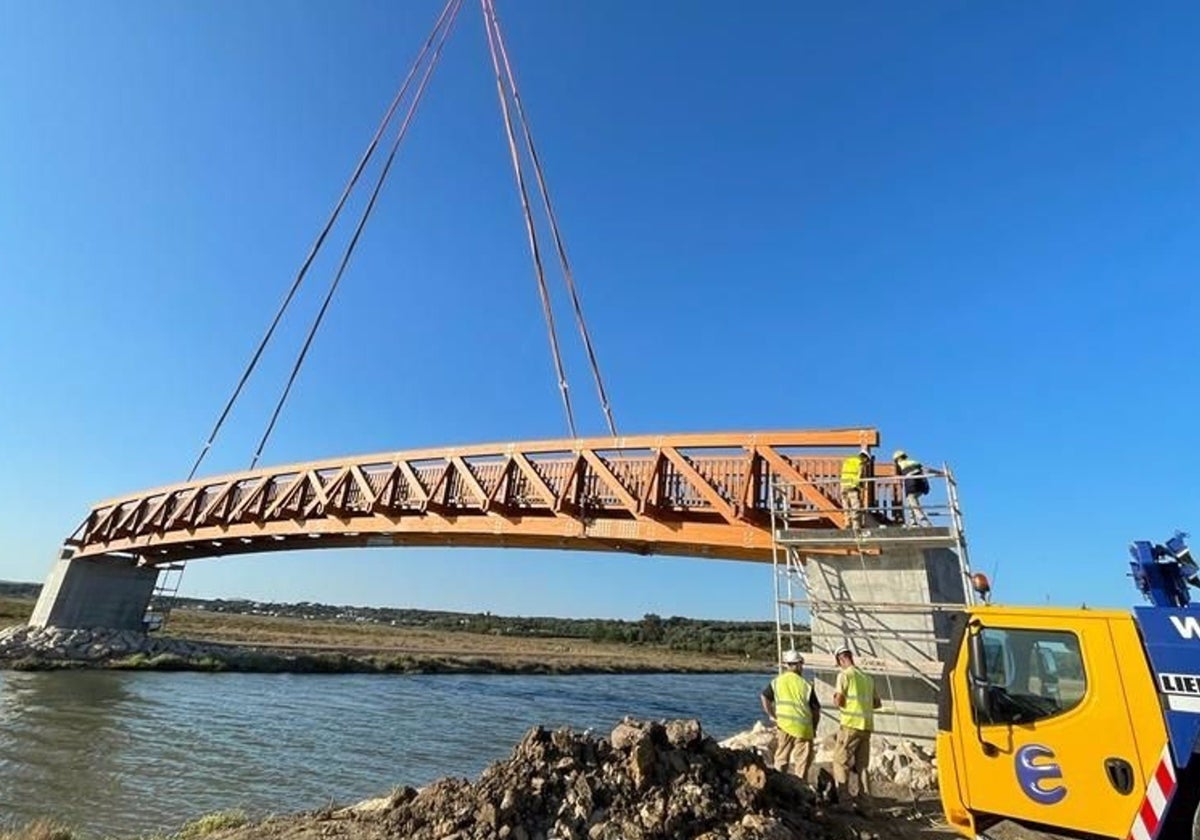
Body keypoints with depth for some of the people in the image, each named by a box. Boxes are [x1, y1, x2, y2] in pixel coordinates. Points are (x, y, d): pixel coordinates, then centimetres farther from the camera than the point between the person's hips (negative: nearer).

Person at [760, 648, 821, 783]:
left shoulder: (777, 682, 5)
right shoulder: (806, 684, 2)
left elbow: (764, 696, -2)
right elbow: (816, 709, 3)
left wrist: (771, 715, 5)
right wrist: (814, 728, 15)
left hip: (784, 726, 1)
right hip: (804, 728, -1)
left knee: (781, 760, 13)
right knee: (802, 762, 10)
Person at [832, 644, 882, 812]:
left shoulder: (844, 675, -7)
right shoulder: (867, 678, 12)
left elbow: (839, 701, -11)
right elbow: (877, 703, 16)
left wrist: (835, 695, 10)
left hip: (851, 724, -6)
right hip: (867, 725, 6)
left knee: (840, 761, 2)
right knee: (862, 765, 13)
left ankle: (843, 798, -2)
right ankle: (861, 801, 16)